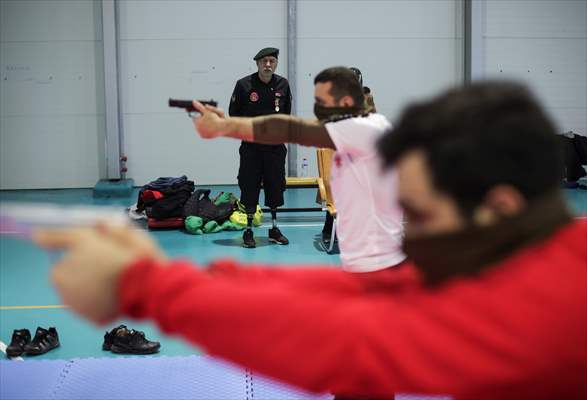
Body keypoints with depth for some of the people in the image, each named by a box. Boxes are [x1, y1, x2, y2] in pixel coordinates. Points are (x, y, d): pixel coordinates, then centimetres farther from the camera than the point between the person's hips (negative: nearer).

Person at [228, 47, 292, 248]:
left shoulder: (283, 84, 2)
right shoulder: (244, 84, -7)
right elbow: (234, 113, 2)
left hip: (275, 144, 3)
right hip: (251, 144, -3)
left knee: (275, 185, 8)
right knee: (250, 186, -1)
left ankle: (274, 229, 20)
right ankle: (248, 231, 10)